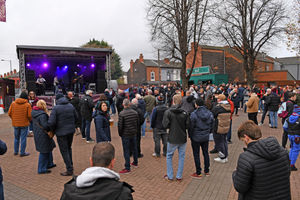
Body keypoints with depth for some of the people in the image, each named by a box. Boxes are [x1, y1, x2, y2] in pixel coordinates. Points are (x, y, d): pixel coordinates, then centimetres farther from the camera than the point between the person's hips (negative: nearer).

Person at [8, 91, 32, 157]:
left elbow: (9, 113, 2)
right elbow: (30, 115, -14)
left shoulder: (13, 103, 0)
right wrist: (29, 121, 6)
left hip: (15, 124, 4)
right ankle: (22, 152, 10)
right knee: (23, 138, 5)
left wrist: (13, 119, 18)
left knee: (16, 138, 18)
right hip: (24, 124, -4)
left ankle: (15, 151, 28)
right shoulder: (27, 105, -11)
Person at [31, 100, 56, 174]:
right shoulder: (42, 114, -24)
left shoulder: (34, 112, 6)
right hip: (43, 135, -10)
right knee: (44, 152, 3)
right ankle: (42, 169, 13)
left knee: (49, 149, 23)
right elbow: (45, 126, -29)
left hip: (37, 134, 10)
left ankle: (49, 164, 36)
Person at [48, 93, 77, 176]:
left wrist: (53, 130, 0)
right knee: (69, 148, 23)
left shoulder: (56, 108, -14)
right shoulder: (71, 106, 2)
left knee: (64, 151, 4)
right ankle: (70, 165, 32)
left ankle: (69, 170, 8)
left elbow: (51, 122, -18)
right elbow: (76, 118, 9)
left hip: (61, 132, -5)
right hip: (71, 131, 6)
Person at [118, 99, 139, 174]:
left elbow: (120, 125, -14)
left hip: (125, 135, -5)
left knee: (126, 151, 1)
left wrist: (120, 134, 1)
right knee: (134, 148, 20)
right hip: (134, 134, 6)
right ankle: (135, 163, 36)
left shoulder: (122, 114, -17)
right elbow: (138, 123, 6)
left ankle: (127, 168, 5)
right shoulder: (135, 112, -1)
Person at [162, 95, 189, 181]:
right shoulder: (185, 112, -8)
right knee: (181, 157, 14)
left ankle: (170, 176, 22)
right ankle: (179, 176, 21)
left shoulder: (168, 112, -13)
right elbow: (188, 126, -5)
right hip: (182, 138, 2)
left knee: (169, 156, 16)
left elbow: (165, 125, -13)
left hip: (172, 139, -1)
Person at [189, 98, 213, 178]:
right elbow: (211, 125, 6)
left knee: (196, 154, 7)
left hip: (196, 138, -5)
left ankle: (198, 173, 16)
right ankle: (207, 171, 30)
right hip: (206, 137, 5)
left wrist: (190, 136, 0)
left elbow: (191, 127, -15)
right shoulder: (210, 113, -3)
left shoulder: (194, 114, -20)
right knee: (206, 153, 18)